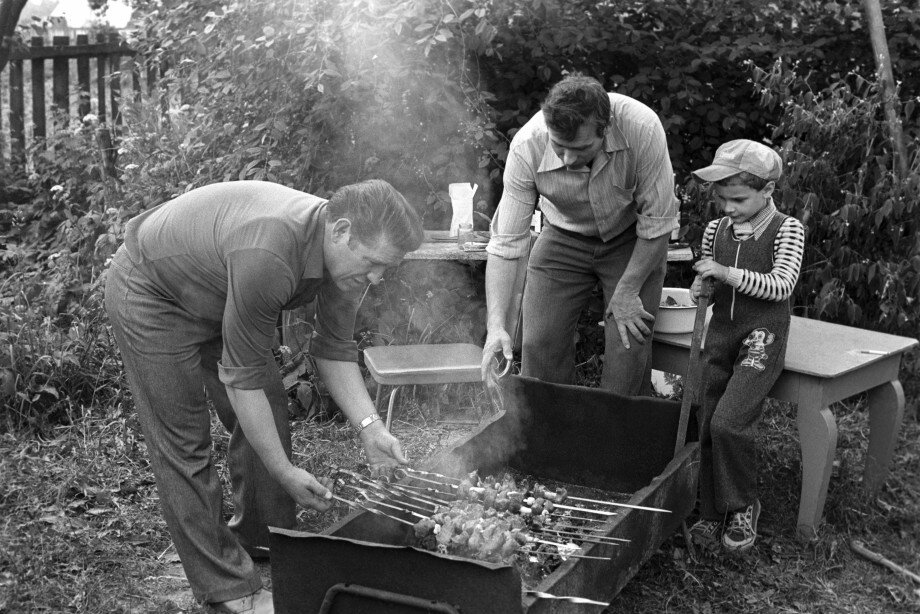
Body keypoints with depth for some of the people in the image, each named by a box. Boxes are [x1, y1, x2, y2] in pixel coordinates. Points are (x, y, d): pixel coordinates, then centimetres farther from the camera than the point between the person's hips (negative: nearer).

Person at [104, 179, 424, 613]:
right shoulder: (268, 255, -41)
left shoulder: (345, 252, -15)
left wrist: (370, 428, -14)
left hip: (213, 296, 8)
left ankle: (260, 539, 24)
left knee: (269, 407, 7)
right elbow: (242, 377, -32)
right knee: (184, 444, -6)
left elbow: (334, 350, -4)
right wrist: (283, 472, -26)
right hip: (150, 295, -8)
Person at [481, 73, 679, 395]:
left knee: (629, 345, -9)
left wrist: (627, 291, -17)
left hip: (633, 241, -1)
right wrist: (496, 324, -35)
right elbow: (505, 244, -26)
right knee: (540, 344, -5)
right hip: (563, 238, 1)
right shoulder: (527, 147, -30)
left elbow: (657, 221, -21)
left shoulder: (641, 128, -33)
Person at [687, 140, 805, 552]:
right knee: (708, 428, 3)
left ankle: (743, 506, 2)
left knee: (728, 422, -19)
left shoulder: (786, 230, -6)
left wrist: (727, 273, -24)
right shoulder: (715, 229, 7)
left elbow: (782, 284, -18)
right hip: (721, 332, 5)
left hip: (762, 337, -5)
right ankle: (713, 514, 17)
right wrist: (701, 285, -2)